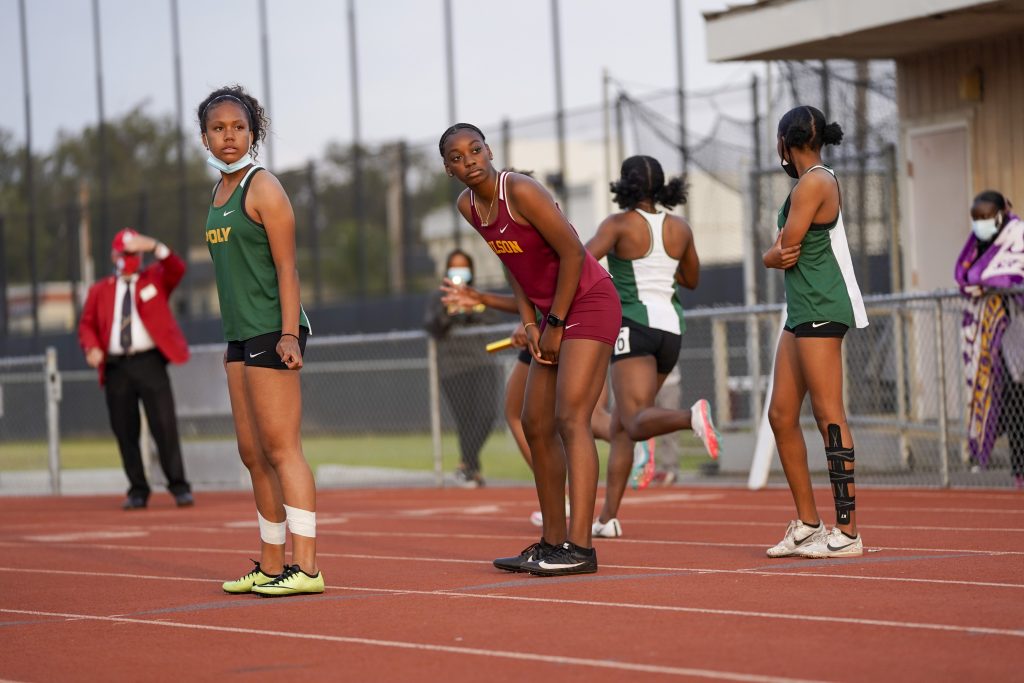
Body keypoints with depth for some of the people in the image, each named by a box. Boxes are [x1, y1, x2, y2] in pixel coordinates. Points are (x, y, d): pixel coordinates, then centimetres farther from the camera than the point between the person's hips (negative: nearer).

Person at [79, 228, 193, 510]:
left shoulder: (155, 278, 12)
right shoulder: (99, 291, 16)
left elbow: (177, 269, -6)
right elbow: (87, 324, 12)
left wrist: (155, 247, -20)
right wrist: (92, 347, -8)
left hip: (150, 362, -2)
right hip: (116, 367, 2)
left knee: (164, 425, -8)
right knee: (125, 431, 2)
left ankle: (179, 487, -3)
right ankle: (138, 491, 10)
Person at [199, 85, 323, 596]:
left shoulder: (263, 188, -7)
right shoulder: (219, 193, 17)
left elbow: (286, 268, -12)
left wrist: (288, 335, -19)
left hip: (273, 332, -9)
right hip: (241, 337, 9)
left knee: (281, 448, -11)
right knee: (252, 454, 10)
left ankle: (304, 567, -12)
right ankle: (272, 565, 16)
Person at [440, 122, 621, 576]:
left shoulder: (520, 191, -20)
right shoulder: (468, 207, 4)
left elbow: (572, 253, -19)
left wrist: (555, 323, -14)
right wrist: (529, 322, 5)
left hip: (589, 304, -9)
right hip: (552, 313, 9)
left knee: (571, 418, -18)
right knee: (536, 425, 10)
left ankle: (579, 547, -24)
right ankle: (552, 542, 19)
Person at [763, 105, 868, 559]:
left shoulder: (813, 184, -10)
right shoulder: (820, 181, 21)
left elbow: (784, 252, -14)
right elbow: (781, 251, 15)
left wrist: (777, 254, 6)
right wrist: (777, 254, -5)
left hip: (821, 307, -10)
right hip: (802, 309, 10)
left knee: (828, 414, -11)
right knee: (781, 416, 10)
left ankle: (847, 531, -13)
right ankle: (807, 524, 15)